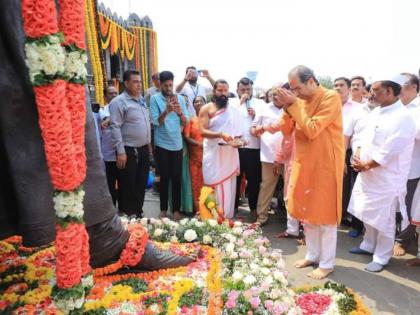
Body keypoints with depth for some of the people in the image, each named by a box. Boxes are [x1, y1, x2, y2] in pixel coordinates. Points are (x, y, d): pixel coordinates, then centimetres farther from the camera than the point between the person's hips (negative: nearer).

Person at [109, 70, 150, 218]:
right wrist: (121, 151, -20)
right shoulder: (119, 102, -11)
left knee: (141, 184, 15)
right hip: (129, 150, -7)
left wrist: (148, 145, 17)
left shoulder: (142, 100, 13)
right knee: (127, 187, 3)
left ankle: (139, 213, 29)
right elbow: (115, 127, -16)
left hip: (143, 149, 7)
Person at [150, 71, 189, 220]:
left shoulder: (180, 98, 4)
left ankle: (176, 209, 16)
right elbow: (156, 122, -11)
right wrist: (166, 111, -26)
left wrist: (179, 113, -19)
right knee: (164, 177, 5)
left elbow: (186, 123, 1)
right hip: (161, 144, -2)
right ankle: (163, 208, 19)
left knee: (177, 177, 5)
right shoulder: (155, 98, -3)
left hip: (177, 144, 2)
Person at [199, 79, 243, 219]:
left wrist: (237, 139, -9)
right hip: (213, 153, -3)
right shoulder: (206, 109, 0)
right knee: (214, 186, -1)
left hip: (230, 153, 3)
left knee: (229, 187, 8)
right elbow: (203, 131, -10)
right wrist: (221, 135, -24)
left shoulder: (233, 109, 10)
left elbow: (238, 129, 13)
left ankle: (227, 217, 20)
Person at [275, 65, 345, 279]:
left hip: (324, 165, -7)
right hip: (304, 164, 7)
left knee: (324, 215, 2)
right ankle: (312, 255, 30)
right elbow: (286, 131, 5)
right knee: (307, 212, 14)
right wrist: (288, 107, -8)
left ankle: (327, 264, 16)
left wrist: (294, 105, -18)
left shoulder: (331, 98, -13)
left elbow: (312, 130, -22)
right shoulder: (300, 101, 8)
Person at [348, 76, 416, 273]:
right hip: (367, 175, 8)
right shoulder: (376, 112, 7)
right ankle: (368, 246, 39)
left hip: (386, 179, -8)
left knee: (383, 221, 6)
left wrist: (365, 165, -13)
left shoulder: (402, 118, -20)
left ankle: (381, 258, 23)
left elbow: (389, 152, -23)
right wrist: (358, 157, -2)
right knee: (369, 216, 20)